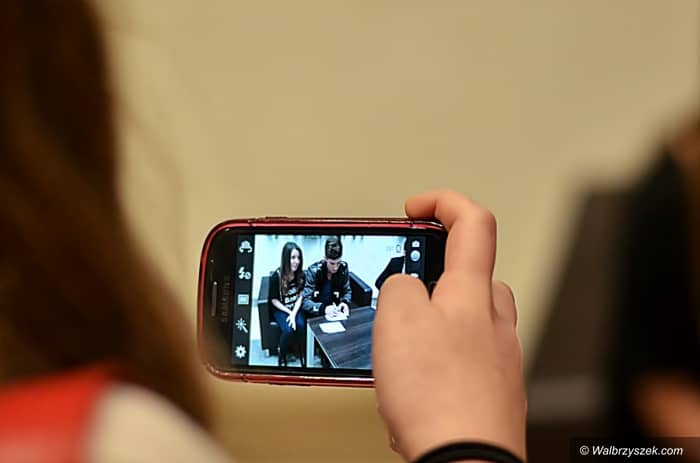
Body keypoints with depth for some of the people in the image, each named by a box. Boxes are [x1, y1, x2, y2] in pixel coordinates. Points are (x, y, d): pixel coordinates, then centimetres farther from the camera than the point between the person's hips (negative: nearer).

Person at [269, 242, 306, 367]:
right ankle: (282, 356, -3)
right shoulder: (276, 276, -20)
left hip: (296, 307, 3)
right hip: (280, 309, -3)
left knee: (301, 325, -27)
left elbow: (300, 296, -3)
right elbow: (274, 300, -11)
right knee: (288, 330, -28)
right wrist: (289, 312, -18)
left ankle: (302, 353, -4)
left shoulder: (301, 275, -10)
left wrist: (294, 313, -17)